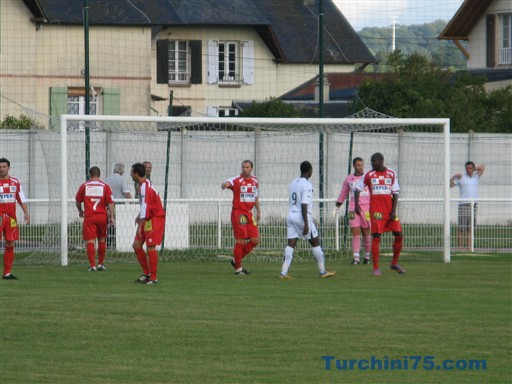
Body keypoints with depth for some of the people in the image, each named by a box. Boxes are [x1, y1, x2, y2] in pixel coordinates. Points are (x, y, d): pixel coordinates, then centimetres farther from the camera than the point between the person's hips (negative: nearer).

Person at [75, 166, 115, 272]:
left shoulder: (84, 186, 1)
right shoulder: (105, 186, 0)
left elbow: (78, 201, 11)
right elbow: (110, 202, -5)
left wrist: (80, 211, 29)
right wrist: (111, 217, -1)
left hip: (89, 217, -1)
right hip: (102, 216, 1)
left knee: (90, 242, -1)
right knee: (102, 240, 17)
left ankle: (92, 266, -8)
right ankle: (101, 264, 23)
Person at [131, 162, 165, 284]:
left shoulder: (145, 188, -20)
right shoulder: (145, 184, 10)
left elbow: (145, 209, -23)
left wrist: (140, 226, -21)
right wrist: (139, 217, 22)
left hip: (155, 219, -10)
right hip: (148, 219, 10)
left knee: (150, 248, -10)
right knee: (136, 245, 8)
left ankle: (153, 278, -4)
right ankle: (146, 273, 15)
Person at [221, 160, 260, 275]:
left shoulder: (255, 181, 10)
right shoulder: (237, 180, -10)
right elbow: (228, 183, -31)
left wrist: (258, 211, 24)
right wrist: (224, 185, -54)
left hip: (249, 213, 7)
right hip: (238, 213, -7)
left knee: (255, 240, 4)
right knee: (241, 241, -7)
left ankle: (236, 260, 19)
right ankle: (238, 268, 6)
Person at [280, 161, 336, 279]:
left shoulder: (293, 183, 13)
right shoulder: (306, 185, -12)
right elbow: (304, 205, -18)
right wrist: (306, 224, -18)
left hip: (291, 215, 7)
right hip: (302, 217, -7)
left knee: (291, 244, 1)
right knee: (315, 242, 7)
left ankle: (284, 272, -11)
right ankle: (322, 271, 13)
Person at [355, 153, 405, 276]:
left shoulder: (391, 174, 4)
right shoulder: (369, 175, 3)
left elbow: (395, 193, 3)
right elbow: (358, 189, 7)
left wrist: (393, 211, -4)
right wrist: (357, 204, -7)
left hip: (390, 210, 2)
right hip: (376, 211, -2)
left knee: (399, 236, 1)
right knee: (376, 237, -7)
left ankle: (395, 263, 18)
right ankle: (376, 268, -4)